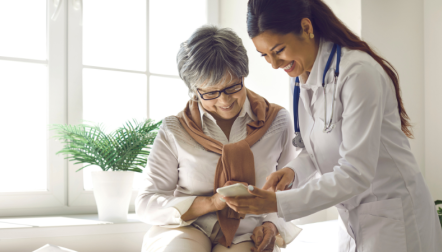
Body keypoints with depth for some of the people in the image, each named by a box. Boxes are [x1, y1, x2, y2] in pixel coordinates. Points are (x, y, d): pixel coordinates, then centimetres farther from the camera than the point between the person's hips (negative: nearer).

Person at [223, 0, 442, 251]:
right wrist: (294, 170, -10)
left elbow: (355, 174, -26)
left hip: (394, 218, -7)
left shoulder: (358, 73, -24)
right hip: (353, 219, 7)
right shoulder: (302, 76, 1)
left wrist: (278, 203, -29)